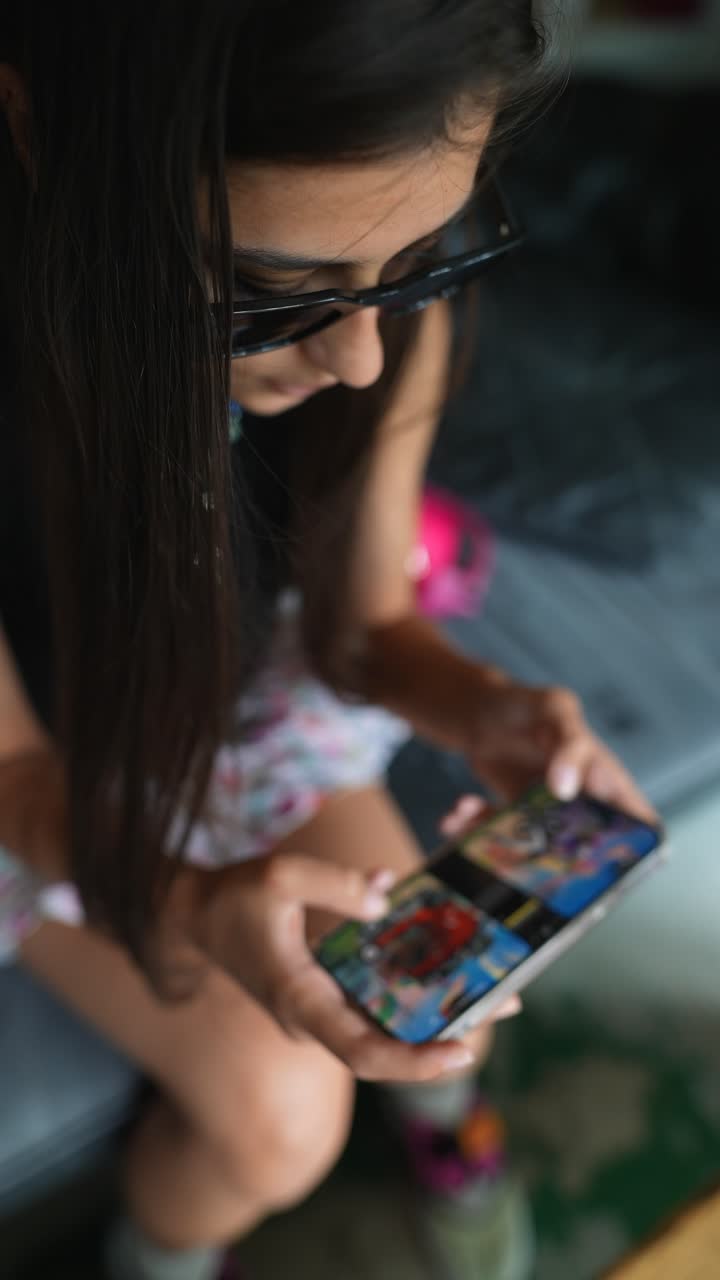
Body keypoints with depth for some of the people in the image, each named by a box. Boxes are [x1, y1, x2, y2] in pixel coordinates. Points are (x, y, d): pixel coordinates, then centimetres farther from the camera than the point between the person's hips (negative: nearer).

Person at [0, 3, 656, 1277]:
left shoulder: (390, 328, -22)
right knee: (277, 1114, -12)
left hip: (251, 692, 4)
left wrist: (479, 707, -31)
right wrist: (197, 908, -43)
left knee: (446, 1021, -1)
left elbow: (361, 624, -9)